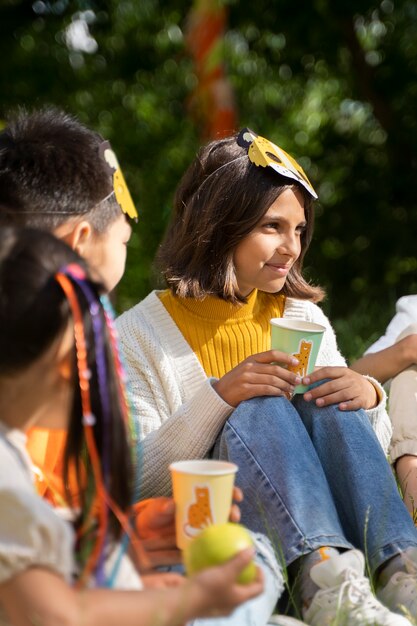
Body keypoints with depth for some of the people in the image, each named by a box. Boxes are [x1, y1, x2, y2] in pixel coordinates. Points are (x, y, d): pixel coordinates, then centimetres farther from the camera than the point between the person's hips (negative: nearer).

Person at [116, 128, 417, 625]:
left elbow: (369, 448, 12)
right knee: (261, 410, -29)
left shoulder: (303, 317, 13)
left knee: (328, 400, -23)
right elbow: (137, 481, -9)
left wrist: (368, 398, -12)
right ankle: (326, 578, -51)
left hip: (327, 521, 4)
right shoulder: (140, 333, -1)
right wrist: (218, 398, -23)